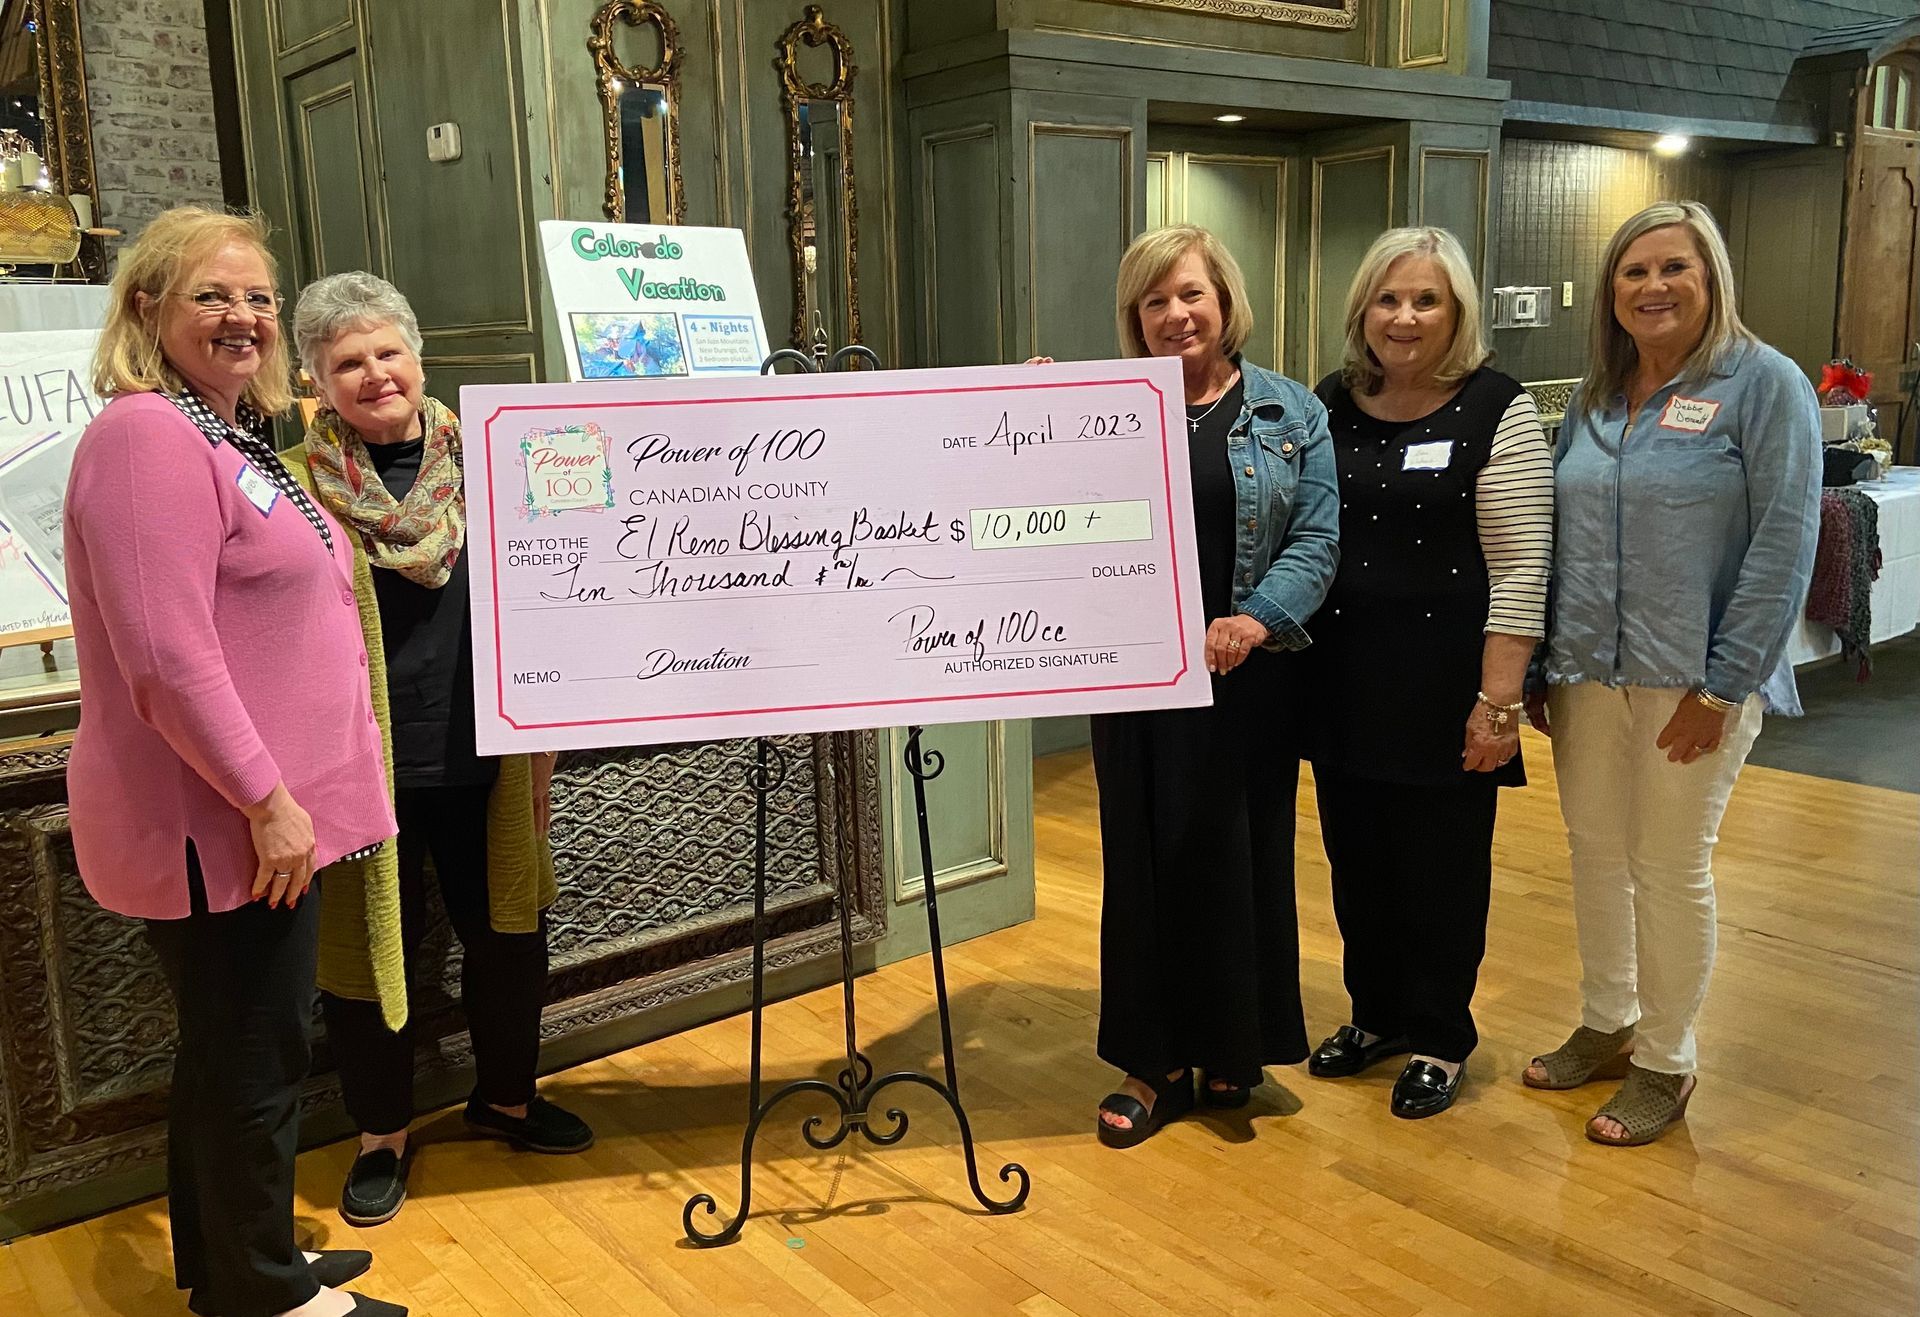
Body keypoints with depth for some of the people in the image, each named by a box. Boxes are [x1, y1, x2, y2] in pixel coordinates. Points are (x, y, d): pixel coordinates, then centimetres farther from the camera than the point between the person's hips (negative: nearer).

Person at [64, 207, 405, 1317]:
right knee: (256, 1058, 4)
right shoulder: (147, 437, -17)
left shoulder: (231, 436, 15)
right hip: (225, 822, -10)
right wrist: (265, 798, -22)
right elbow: (167, 656, -24)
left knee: (230, 1050, 20)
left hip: (261, 808, 10)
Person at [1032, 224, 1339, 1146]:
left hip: (1248, 674, 0)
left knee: (1242, 854, 7)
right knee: (1145, 857, 5)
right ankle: (1154, 1063, 18)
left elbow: (1319, 535, -3)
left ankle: (1233, 1051, 25)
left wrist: (1258, 620, -18)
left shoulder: (1289, 413, 5)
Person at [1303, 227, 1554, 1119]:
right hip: (1344, 675, 5)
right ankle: (1376, 1012, 34)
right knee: (1356, 857, 14)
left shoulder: (1497, 412, -7)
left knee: (1441, 866, 6)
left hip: (1444, 682, -4)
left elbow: (1519, 569, -11)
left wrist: (1498, 700, -15)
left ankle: (1438, 1040, 25)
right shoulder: (1331, 405, 7)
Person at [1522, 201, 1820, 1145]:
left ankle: (1664, 1063, 21)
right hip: (1588, 670, 5)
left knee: (1670, 868, 4)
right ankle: (1605, 1027, 32)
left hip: (1693, 677, -5)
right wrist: (1541, 668, 8)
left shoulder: (1763, 383, -6)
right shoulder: (1595, 399, 11)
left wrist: (1723, 685, -15)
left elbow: (1784, 543, -12)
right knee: (1594, 852, 13)